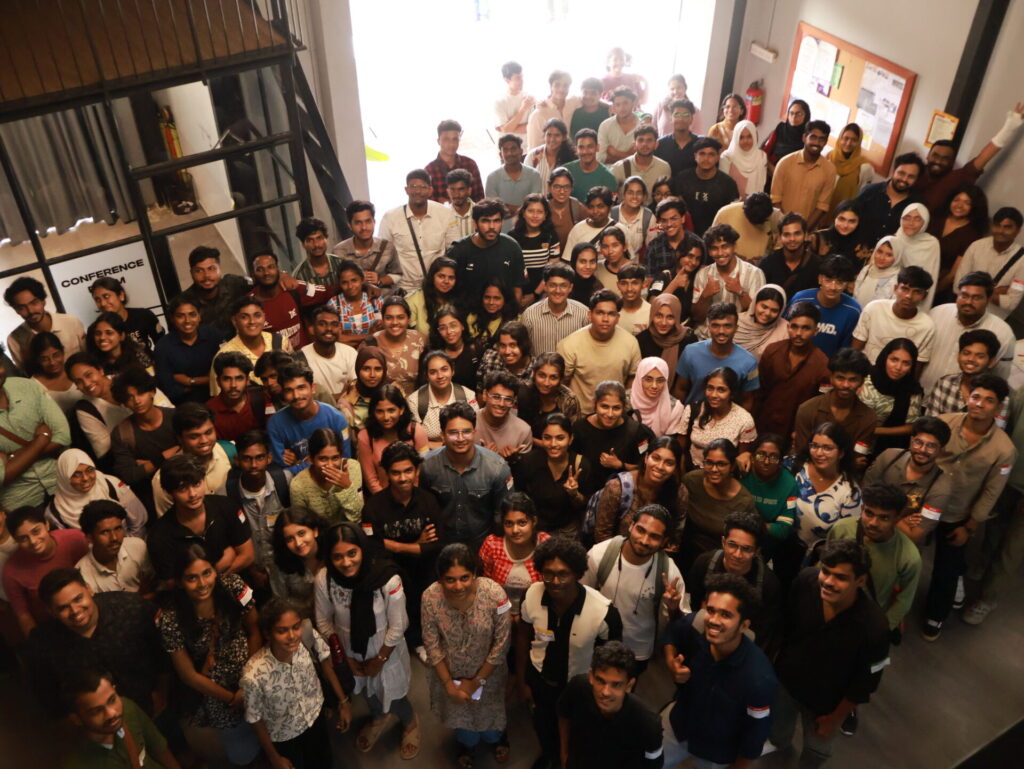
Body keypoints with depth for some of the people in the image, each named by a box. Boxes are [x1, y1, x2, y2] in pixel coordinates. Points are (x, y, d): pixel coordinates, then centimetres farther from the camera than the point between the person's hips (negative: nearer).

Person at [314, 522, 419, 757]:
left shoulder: (388, 579, -36)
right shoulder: (323, 580, -27)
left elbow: (397, 627, -21)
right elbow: (324, 621, -9)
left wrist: (380, 659, -11)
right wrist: (342, 655, -5)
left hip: (385, 650, -3)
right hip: (350, 649, 3)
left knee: (392, 696, 16)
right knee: (366, 689, 30)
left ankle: (410, 723, 54)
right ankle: (380, 717, 66)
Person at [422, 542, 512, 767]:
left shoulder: (495, 594, -33)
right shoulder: (430, 597, -29)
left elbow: (501, 643, -20)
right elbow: (432, 645, -14)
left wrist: (477, 681, -12)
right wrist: (449, 685, -10)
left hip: (487, 672, -1)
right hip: (451, 673, 1)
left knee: (489, 710, 26)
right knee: (460, 712, 28)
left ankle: (496, 738, 62)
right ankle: (466, 742, 63)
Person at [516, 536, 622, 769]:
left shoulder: (603, 612, -36)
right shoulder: (532, 596, -28)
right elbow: (523, 636, -7)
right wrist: (521, 680, 3)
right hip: (539, 677, 3)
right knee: (543, 726, 31)